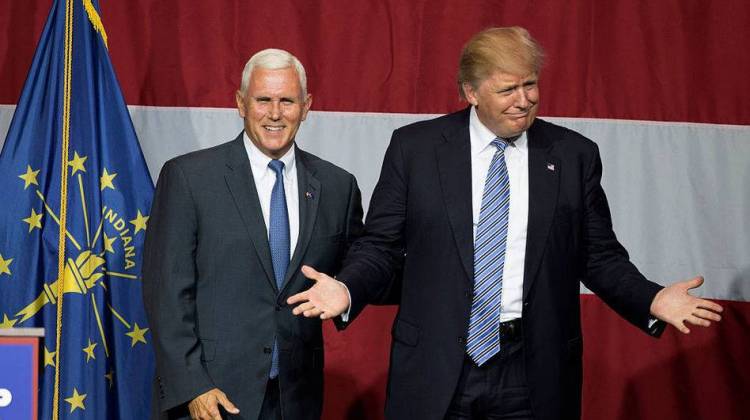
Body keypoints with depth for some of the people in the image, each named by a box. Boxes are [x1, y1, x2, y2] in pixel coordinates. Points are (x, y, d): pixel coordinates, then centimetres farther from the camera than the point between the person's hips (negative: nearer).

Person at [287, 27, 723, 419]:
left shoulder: (574, 155, 2)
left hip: (535, 371, 1)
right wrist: (347, 290, -16)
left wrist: (652, 300, -10)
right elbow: (381, 245, 2)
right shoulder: (414, 147, 0)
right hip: (436, 369, -1)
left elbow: (600, 255, 6)